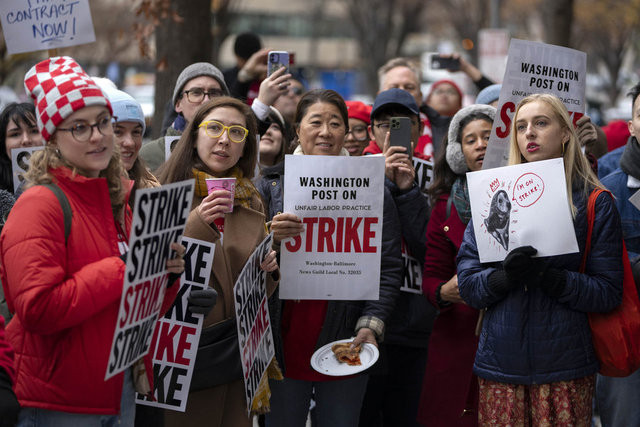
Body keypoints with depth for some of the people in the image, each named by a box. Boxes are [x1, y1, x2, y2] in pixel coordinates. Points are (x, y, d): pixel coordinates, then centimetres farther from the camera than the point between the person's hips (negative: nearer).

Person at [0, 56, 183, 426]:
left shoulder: (121, 200, 12)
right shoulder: (40, 205, -14)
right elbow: (37, 309, -25)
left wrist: (166, 276, -3)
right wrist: (121, 271, -20)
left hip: (122, 391, 7)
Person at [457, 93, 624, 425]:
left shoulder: (595, 204, 3)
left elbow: (608, 293, -4)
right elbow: (467, 285, 3)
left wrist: (550, 277, -19)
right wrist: (504, 276, -18)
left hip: (566, 369, -1)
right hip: (501, 365, 2)